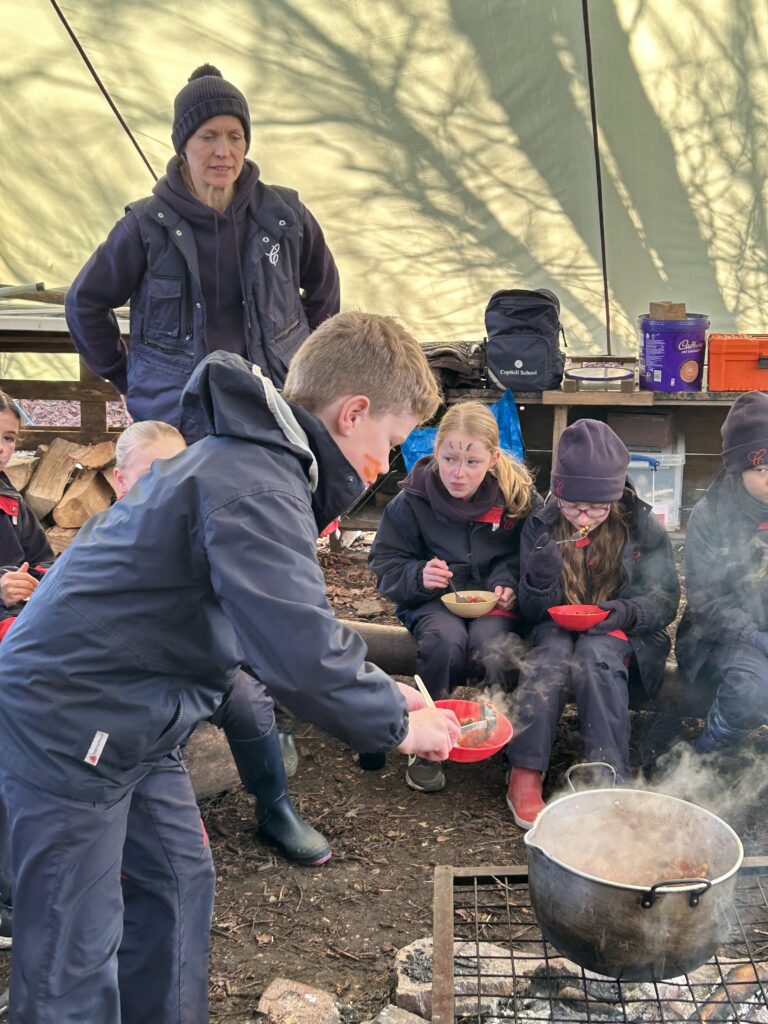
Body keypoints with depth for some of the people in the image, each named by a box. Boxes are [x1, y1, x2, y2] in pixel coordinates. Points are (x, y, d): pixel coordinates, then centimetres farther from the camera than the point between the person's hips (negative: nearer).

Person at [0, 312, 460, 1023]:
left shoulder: (248, 456, 11)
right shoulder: (257, 486, -23)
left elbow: (277, 619, 16)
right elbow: (298, 650, -32)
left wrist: (377, 690, 8)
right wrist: (396, 724, -16)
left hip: (125, 720, 10)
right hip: (68, 727, -10)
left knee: (178, 881, 18)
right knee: (75, 963, 0)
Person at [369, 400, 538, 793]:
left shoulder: (518, 495, -5)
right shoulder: (413, 500, -6)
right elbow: (386, 566, 1)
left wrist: (510, 584, -15)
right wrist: (419, 576, -20)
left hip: (494, 601, 0)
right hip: (434, 599, 0)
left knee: (488, 641, -35)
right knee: (445, 638, -35)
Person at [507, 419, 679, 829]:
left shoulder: (641, 525, -6)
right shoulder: (541, 526, -3)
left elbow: (665, 599, 0)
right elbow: (532, 613, -2)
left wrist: (626, 612, -22)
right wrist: (540, 581, -26)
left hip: (622, 631, -1)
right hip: (556, 627, 1)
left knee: (594, 653, -35)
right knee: (553, 651, -34)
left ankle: (609, 778, -33)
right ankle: (524, 776, -35)